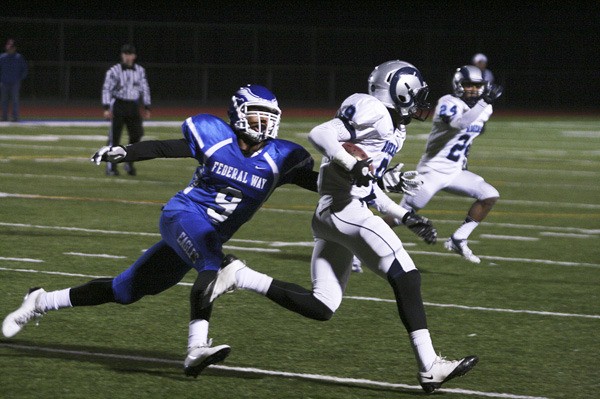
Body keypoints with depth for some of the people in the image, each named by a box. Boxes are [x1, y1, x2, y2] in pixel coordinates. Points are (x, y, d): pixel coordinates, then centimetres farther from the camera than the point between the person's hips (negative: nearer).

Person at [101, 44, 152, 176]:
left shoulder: (140, 70, 7)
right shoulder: (114, 70, -6)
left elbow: (144, 89, 13)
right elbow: (106, 89, -8)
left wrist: (147, 108, 9)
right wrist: (106, 108, -17)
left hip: (133, 106, 4)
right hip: (118, 105, -4)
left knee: (137, 133, -3)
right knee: (115, 136, -2)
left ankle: (129, 163, 13)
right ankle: (111, 167, 4)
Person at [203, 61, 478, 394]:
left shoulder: (394, 130, 24)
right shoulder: (372, 111, -6)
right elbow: (320, 134, -15)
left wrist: (406, 218, 21)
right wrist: (352, 164, -27)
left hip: (329, 216, 10)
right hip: (345, 210, -10)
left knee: (320, 308, 6)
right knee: (406, 279, -8)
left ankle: (239, 276, 6)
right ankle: (429, 368, -9)